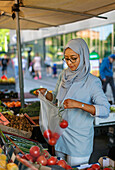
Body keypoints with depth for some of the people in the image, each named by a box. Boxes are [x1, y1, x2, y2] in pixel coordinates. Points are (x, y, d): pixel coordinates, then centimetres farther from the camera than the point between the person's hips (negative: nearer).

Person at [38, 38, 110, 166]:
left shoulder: (92, 82, -16)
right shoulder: (63, 75, 1)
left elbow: (105, 110, -23)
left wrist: (78, 104, -33)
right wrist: (46, 93, -8)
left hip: (79, 137, -5)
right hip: (60, 133, 5)